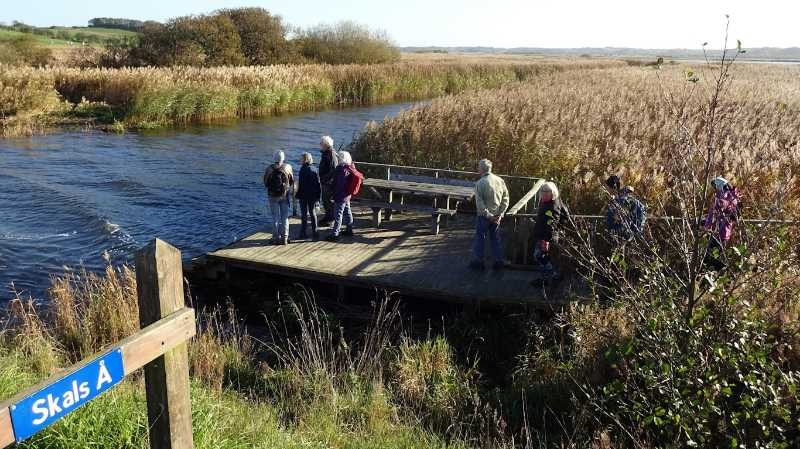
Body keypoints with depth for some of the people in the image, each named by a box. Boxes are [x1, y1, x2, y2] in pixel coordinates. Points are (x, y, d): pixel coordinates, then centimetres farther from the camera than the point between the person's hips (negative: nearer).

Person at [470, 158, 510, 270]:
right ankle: (499, 261, 19)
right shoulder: (500, 181, 0)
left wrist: (489, 215, -13)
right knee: (495, 238, 16)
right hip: (497, 216, 5)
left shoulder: (479, 183, -16)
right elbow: (505, 199, 1)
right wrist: (500, 214, 0)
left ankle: (478, 261, 17)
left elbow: (479, 203, -19)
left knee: (480, 238, 9)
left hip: (484, 216, -5)